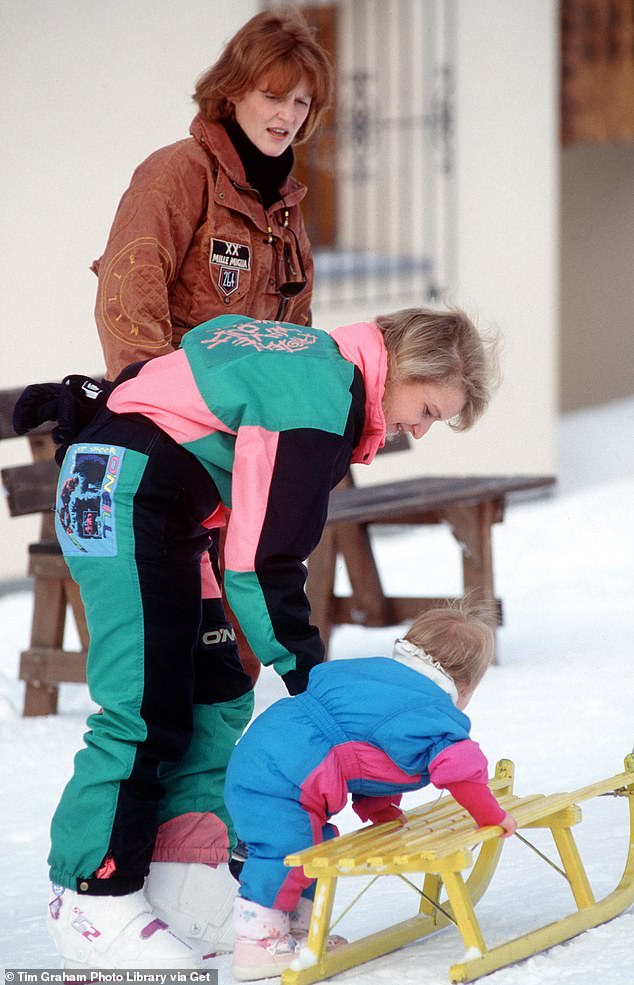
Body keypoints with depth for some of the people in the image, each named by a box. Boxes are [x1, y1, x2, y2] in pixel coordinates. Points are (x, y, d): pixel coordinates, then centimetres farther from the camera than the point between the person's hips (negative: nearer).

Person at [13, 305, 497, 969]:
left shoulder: (324, 361, 11)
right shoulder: (322, 401, -20)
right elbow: (265, 558, -21)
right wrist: (306, 671, -13)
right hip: (122, 493, -11)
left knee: (217, 694, 7)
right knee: (144, 706, -13)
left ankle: (186, 889, 5)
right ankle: (93, 902, -8)